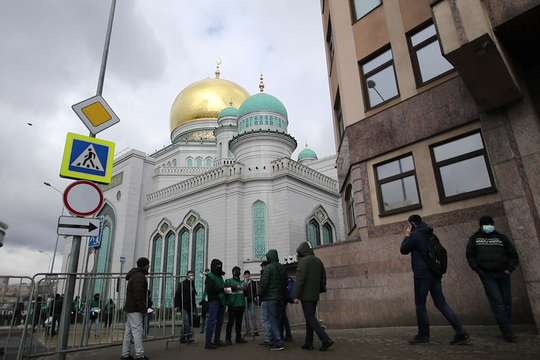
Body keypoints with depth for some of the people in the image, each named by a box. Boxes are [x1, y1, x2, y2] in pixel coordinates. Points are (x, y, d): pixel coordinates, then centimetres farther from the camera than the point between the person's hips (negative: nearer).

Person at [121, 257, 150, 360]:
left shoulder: (135, 275, 19)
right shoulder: (139, 276, -15)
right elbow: (138, 294, -22)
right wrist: (143, 309, -17)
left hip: (130, 308, 10)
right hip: (135, 309, -10)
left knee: (128, 331, 11)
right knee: (137, 331, -8)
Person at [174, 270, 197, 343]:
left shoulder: (192, 285, 18)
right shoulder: (182, 284, -1)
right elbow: (177, 295, -6)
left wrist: (194, 306, 21)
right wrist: (176, 305, -14)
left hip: (189, 307, 7)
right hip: (184, 306, -7)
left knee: (186, 323, 8)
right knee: (186, 321, -17)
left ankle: (182, 339, 13)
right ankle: (189, 336, -24)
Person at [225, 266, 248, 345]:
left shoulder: (242, 282, 23)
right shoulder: (229, 281, 8)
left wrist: (245, 289, 3)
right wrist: (236, 287, -16)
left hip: (241, 304, 5)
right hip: (232, 305, -5)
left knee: (239, 322, 8)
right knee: (231, 322, -6)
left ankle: (239, 337, 15)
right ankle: (228, 338, -1)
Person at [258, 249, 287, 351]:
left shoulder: (268, 267, -11)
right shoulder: (282, 268, 11)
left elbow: (264, 282, -16)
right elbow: (285, 283, 15)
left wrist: (260, 294, -3)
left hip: (270, 297, -7)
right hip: (280, 297, 7)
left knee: (272, 320, -3)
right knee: (278, 320, 13)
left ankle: (278, 342, -7)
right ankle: (276, 341, 18)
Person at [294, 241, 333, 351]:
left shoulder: (304, 261, -12)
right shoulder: (317, 260, 13)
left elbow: (300, 279, -17)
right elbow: (323, 277, 15)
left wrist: (296, 296, -15)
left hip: (306, 295, -8)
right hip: (315, 295, 8)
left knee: (310, 318, -5)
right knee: (310, 318, 13)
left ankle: (326, 339, -13)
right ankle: (308, 343, 16)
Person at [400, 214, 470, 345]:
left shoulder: (415, 234, -10)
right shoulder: (430, 234, 15)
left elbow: (404, 250, -4)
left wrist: (407, 236, 7)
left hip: (422, 275, -8)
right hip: (435, 274, 8)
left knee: (420, 305, 4)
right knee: (441, 304, 8)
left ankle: (423, 335, 11)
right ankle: (461, 333, 1)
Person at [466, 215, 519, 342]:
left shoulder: (501, 237, 12)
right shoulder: (474, 238, 8)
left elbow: (513, 255, 12)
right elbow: (470, 256, 7)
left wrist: (509, 269, -1)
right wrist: (478, 270, -2)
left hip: (503, 274, 3)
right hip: (487, 275, -2)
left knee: (506, 301, 4)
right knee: (497, 301, -11)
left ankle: (505, 330, 15)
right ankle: (507, 331, -12)